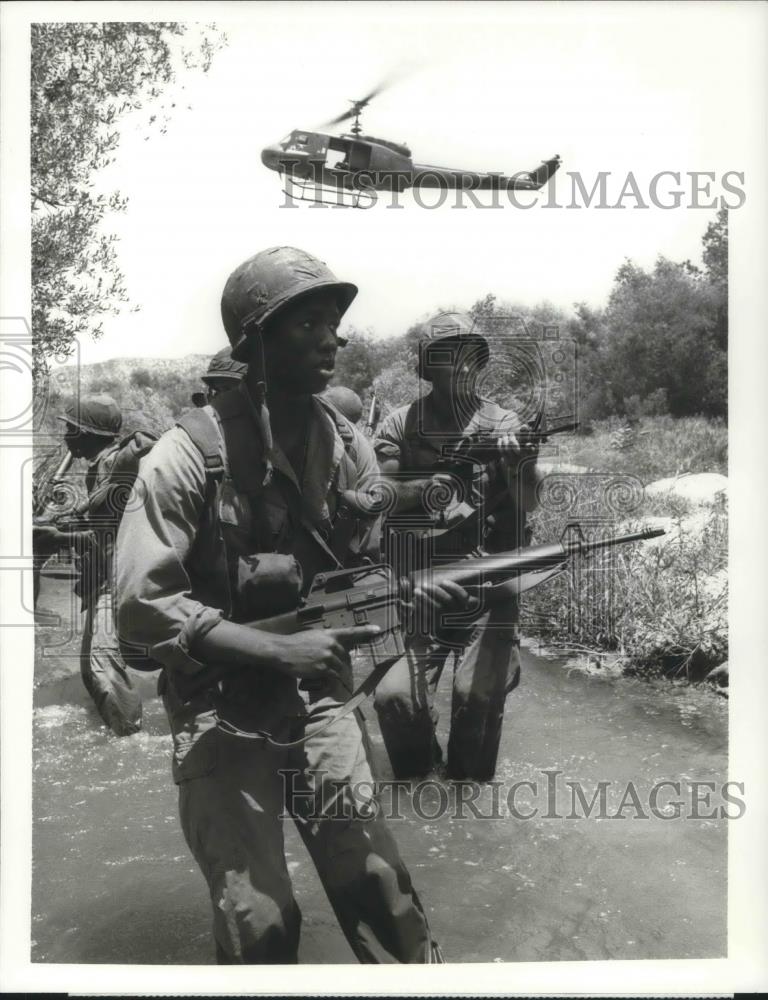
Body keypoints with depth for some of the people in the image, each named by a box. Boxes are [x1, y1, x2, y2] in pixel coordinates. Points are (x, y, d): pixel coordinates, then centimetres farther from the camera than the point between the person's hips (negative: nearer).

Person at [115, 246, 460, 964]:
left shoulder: (346, 444, -1)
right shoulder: (189, 454, -16)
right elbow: (142, 605, -19)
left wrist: (415, 591, -16)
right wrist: (280, 649, -25)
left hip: (319, 701, 4)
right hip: (221, 716, -3)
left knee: (381, 890, 2)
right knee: (262, 924, -6)